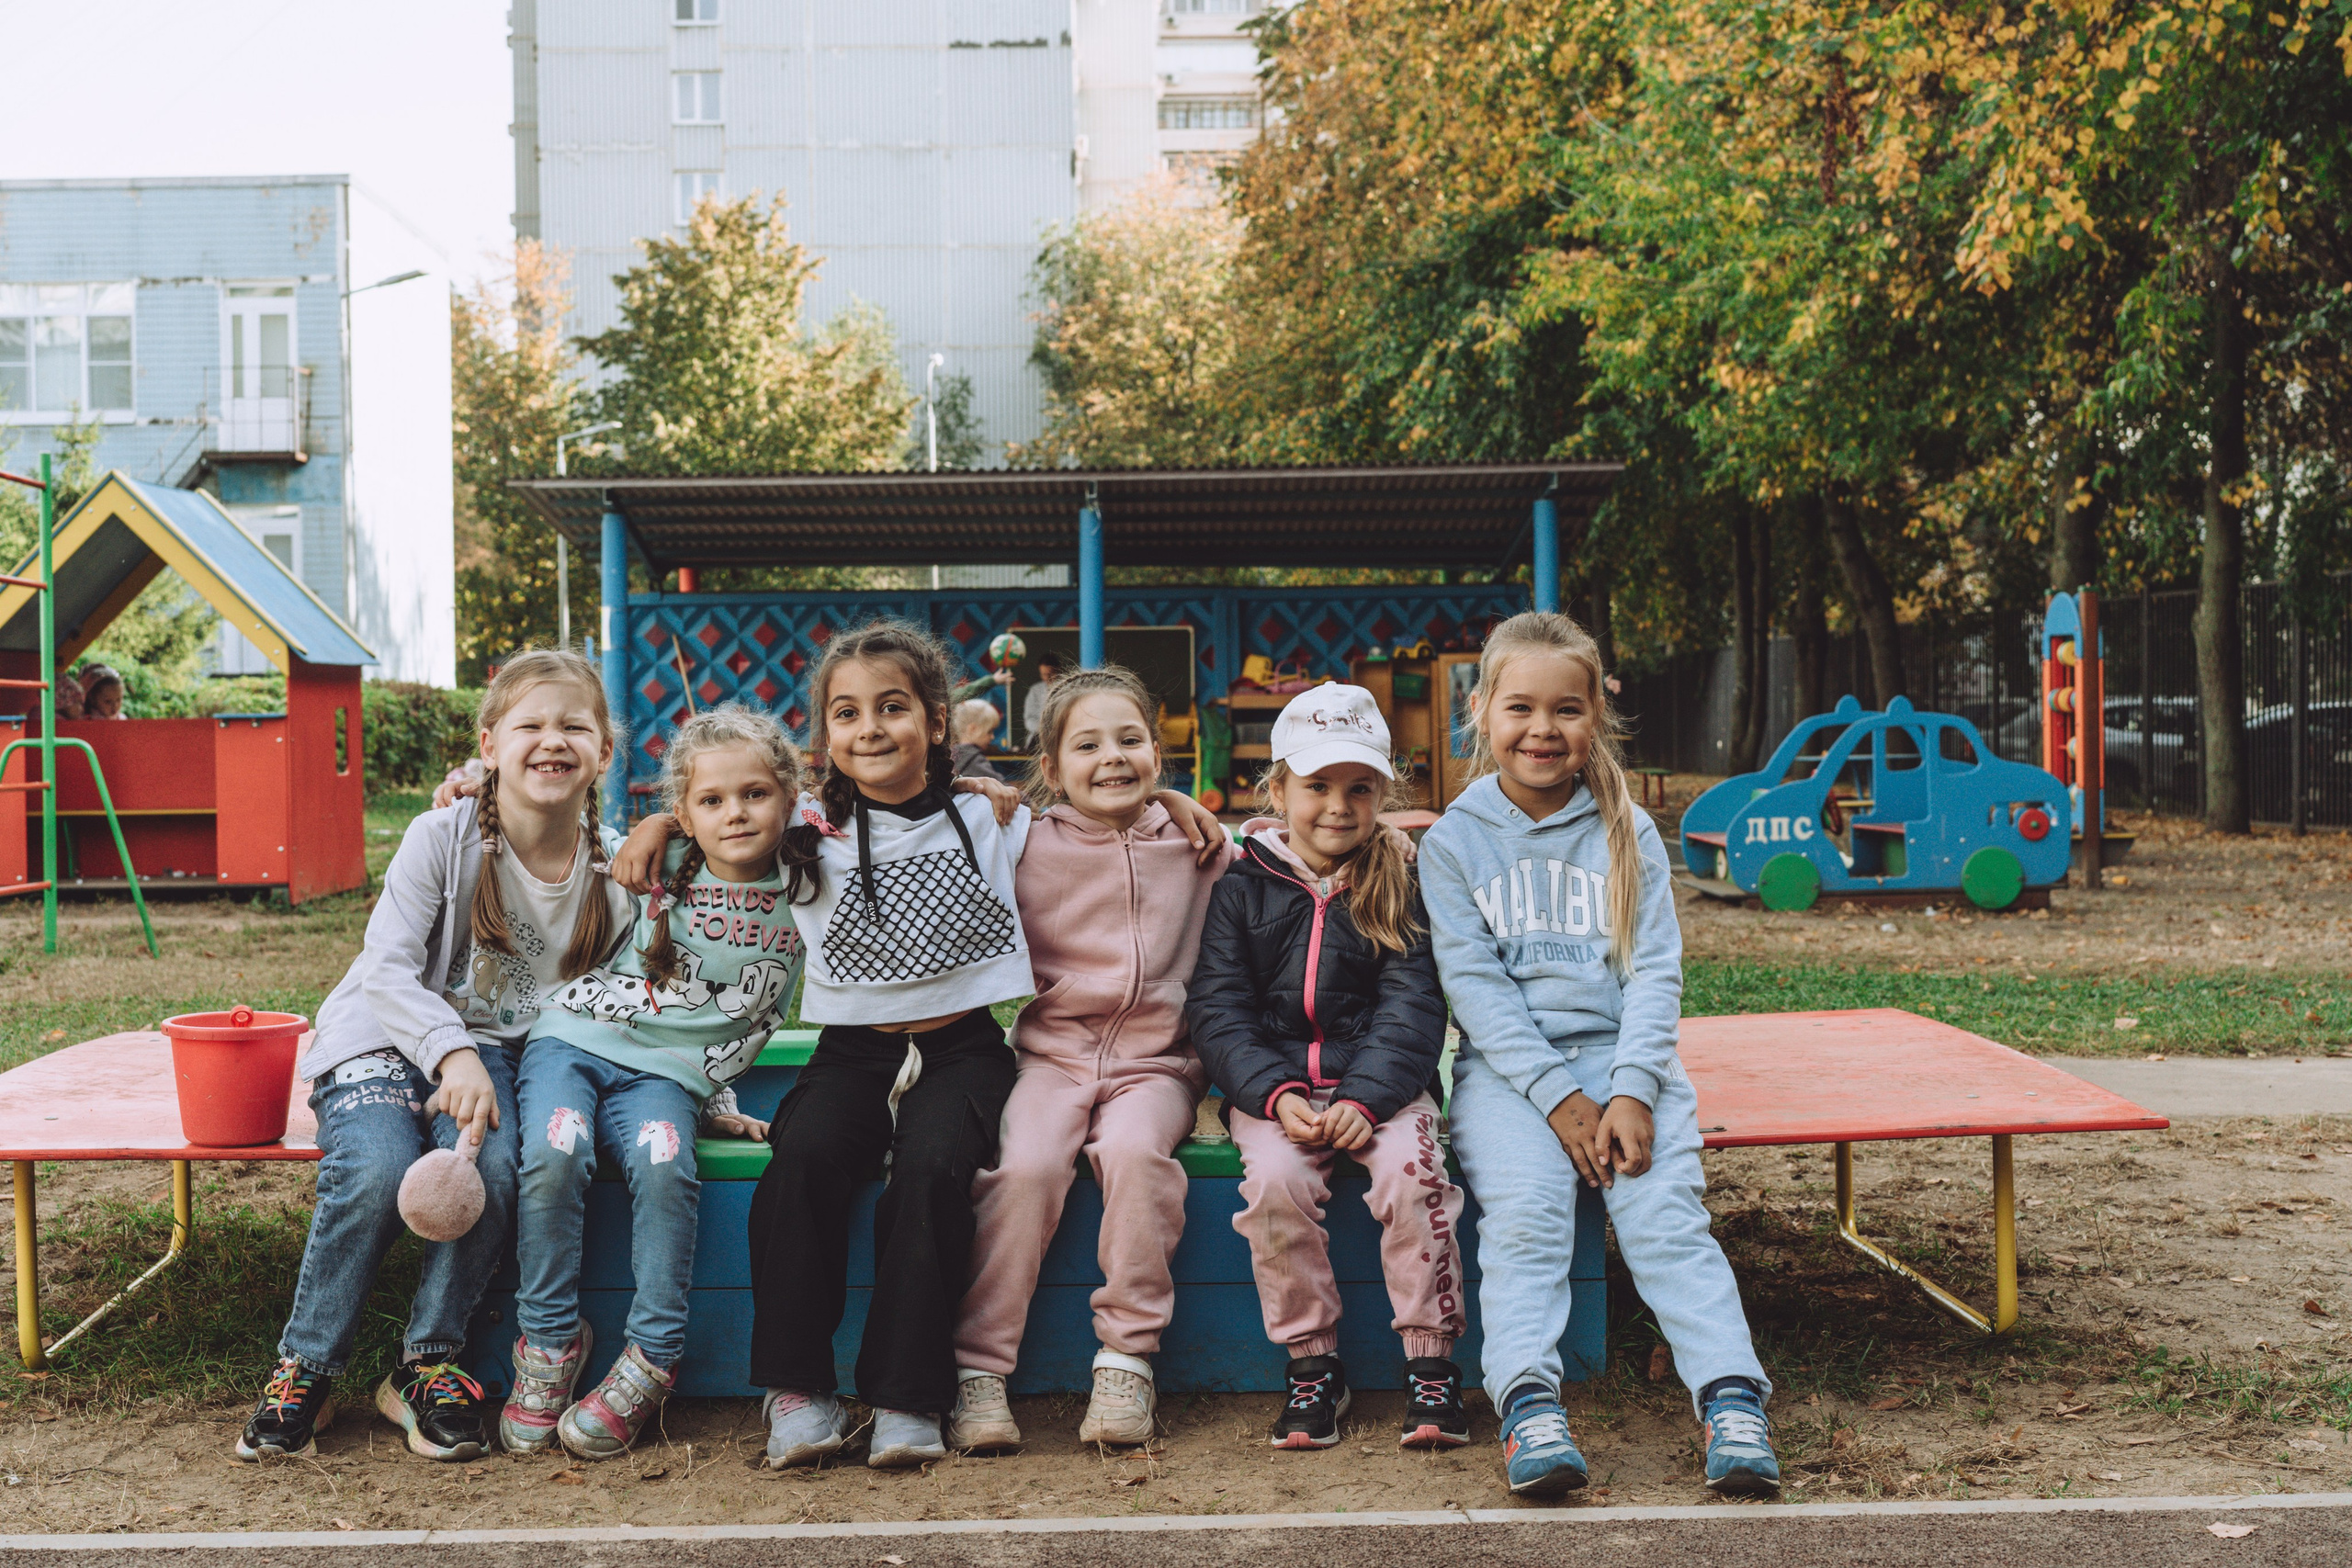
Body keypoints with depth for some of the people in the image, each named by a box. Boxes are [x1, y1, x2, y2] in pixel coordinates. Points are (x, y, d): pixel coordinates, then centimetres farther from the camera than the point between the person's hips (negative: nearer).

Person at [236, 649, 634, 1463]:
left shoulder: (614, 868, -3)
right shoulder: (443, 837, -11)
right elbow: (387, 968, -15)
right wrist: (451, 1052, -29)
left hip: (494, 1049, 2)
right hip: (384, 1038, -2)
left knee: (491, 1167, -30)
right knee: (378, 1171, -31)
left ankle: (428, 1365, -8)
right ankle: (307, 1367, -8)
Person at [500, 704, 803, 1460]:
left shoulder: (799, 908, 4)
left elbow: (754, 1021, 15)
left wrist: (715, 1099, 8)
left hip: (664, 1070, 0)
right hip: (575, 1038, 0)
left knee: (663, 1163, -32)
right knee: (555, 1153, -30)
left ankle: (651, 1361, -20)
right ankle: (549, 1342, -13)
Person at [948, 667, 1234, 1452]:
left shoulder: (1194, 846, 8)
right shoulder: (1027, 843, 4)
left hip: (1155, 1059, 0)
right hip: (1052, 1053, 0)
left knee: (1134, 1151, -32)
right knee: (1026, 1163, -29)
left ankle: (1127, 1359, -21)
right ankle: (978, 1370, -19)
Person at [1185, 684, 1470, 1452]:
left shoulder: (1401, 887, 6)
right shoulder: (1241, 889, 6)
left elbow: (1411, 1010, -3)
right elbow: (1217, 1011, 0)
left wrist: (1365, 1099, -19)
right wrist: (1277, 1095, -17)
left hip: (1381, 1082, 0)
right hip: (1272, 1085, 0)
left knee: (1411, 1170, -29)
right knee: (1275, 1179, -29)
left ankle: (1432, 1364, -14)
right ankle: (1311, 1364, -12)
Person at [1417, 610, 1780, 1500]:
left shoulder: (1628, 834, 10)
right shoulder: (1454, 842, 6)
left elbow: (1655, 970, 3)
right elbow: (1474, 984, -3)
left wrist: (1631, 1092, -13)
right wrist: (1558, 1097, -14)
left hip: (1622, 1056, 1)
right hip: (1508, 1067, -1)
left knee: (1664, 1209, -21)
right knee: (1526, 1208, -27)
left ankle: (1732, 1400, -29)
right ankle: (1529, 1406, -35)